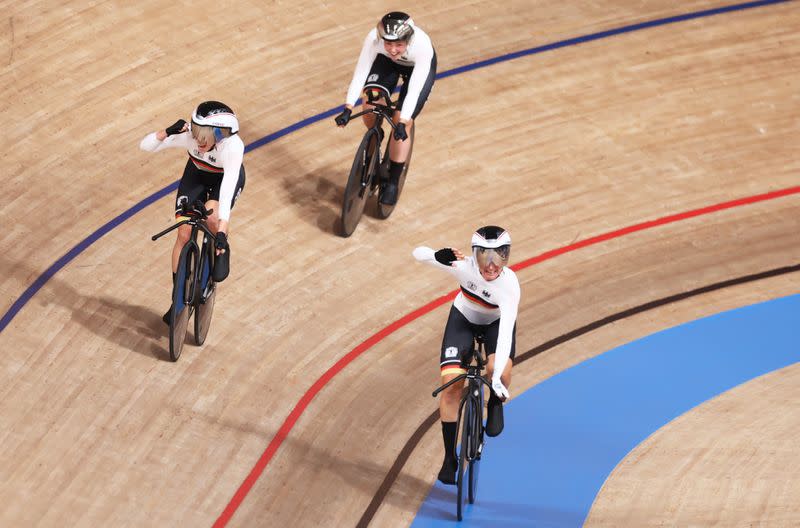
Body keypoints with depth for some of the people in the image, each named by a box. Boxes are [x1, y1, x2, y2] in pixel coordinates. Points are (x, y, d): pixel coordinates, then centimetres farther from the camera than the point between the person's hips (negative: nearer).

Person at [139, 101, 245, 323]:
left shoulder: (233, 146, -41)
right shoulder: (188, 134, -34)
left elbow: (226, 192, -45)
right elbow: (145, 146, -30)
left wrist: (221, 232, -50)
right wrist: (167, 132, -48)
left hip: (226, 177, -3)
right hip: (196, 174, 3)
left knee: (211, 216, -33)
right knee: (184, 235, -4)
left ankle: (222, 250, 1)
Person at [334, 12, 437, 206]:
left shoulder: (422, 45, -41)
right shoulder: (374, 38, -37)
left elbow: (414, 89, -40)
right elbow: (360, 73, -34)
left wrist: (402, 123, -47)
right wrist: (348, 109, -42)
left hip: (418, 67, -2)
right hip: (387, 63, 2)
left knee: (402, 123, -13)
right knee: (370, 108, -17)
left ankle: (393, 182, 3)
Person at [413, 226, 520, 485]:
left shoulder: (509, 285, -37)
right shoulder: (463, 266, -33)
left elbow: (506, 331, -45)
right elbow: (418, 253, -28)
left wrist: (498, 376, -54)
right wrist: (438, 256, -51)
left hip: (497, 322, -1)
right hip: (463, 318, 1)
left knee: (499, 369, -32)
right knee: (451, 383, -14)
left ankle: (495, 404, 6)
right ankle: (450, 457, 1)